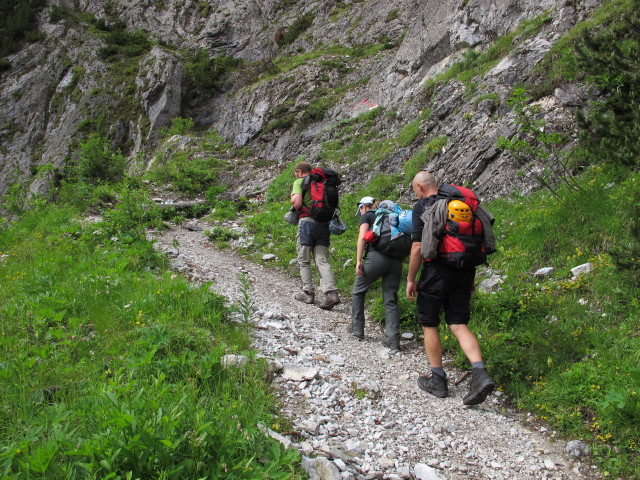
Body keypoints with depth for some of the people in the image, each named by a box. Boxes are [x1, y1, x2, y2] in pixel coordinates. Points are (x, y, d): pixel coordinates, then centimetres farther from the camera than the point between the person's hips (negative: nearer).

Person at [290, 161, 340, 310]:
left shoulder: (299, 182, 1)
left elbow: (297, 203, -12)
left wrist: (292, 197, 8)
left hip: (307, 221, -5)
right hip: (323, 224, 5)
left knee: (303, 261, 7)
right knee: (323, 261, 0)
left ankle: (308, 293, 7)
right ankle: (331, 293, -15)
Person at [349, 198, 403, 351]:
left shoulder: (366, 216, 12)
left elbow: (362, 237, -4)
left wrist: (358, 261, -9)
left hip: (377, 256, -5)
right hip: (396, 260, 5)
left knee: (358, 291, 16)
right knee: (391, 300, 6)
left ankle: (357, 329, 19)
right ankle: (394, 340, -2)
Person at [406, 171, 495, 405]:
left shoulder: (422, 207, -5)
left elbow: (418, 247, -11)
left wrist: (410, 279, -4)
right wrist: (470, 275, 23)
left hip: (436, 271, -5)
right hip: (463, 271, 6)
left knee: (429, 324, 9)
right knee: (458, 324, 5)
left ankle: (438, 380, 14)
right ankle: (480, 374, -13)